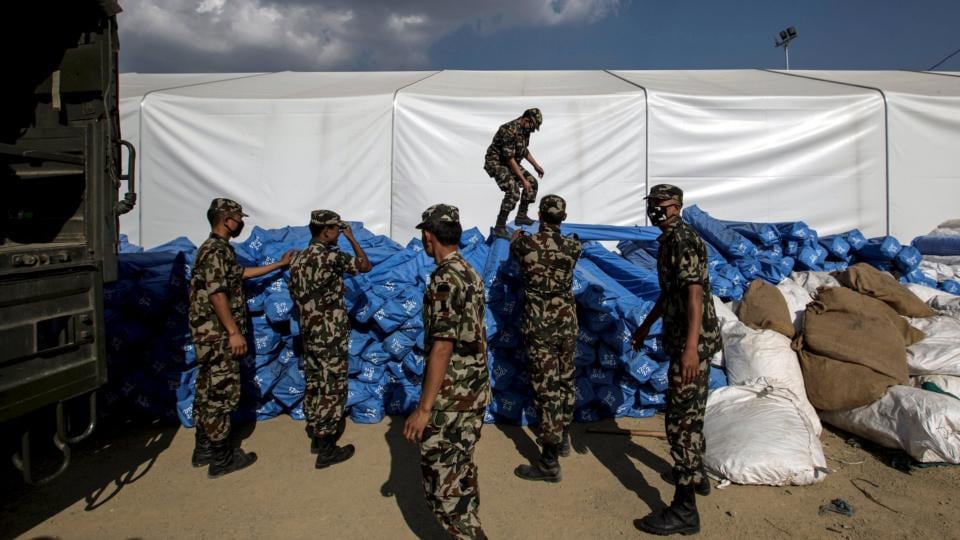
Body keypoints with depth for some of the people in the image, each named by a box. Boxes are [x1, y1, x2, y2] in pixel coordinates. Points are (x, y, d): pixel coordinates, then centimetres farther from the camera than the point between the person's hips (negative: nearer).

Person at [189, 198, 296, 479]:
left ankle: (204, 450, 25)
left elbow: (239, 274, 29)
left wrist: (279, 264, 34)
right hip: (219, 335, -10)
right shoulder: (217, 250, -17)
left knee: (208, 391, 15)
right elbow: (217, 294, -24)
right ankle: (221, 459, 5)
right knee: (222, 393, -3)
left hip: (210, 335, 10)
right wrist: (234, 332, -23)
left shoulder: (215, 248, 15)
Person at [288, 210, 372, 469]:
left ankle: (315, 438, 30)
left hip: (309, 335, 8)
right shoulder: (331, 256, -18)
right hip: (331, 337, -8)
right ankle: (326, 450, 7)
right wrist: (351, 238, 3)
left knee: (314, 387, 17)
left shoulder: (298, 259, 7)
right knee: (331, 390, 0)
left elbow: (296, 297, 14)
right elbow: (365, 265, -6)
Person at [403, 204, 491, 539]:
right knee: (461, 469, 20)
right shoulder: (471, 274, 9)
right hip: (475, 390, 9)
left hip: (451, 397, -9)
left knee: (441, 478, 1)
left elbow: (442, 348, -23)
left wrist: (424, 408, -19)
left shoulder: (445, 279, -20)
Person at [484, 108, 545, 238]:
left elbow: (524, 149, 20)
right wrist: (523, 180, -26)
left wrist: (536, 165, 17)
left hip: (510, 163, 10)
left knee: (532, 183, 8)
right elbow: (509, 158, -28)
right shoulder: (510, 130, -28)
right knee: (513, 191, -26)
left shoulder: (525, 129, 1)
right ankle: (499, 227, -21)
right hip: (496, 162, -9)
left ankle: (521, 216, 18)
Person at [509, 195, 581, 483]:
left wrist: (517, 234, 38)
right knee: (566, 382, 20)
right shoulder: (571, 245, -3)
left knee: (546, 390, -2)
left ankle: (549, 464, 4)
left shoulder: (526, 243, -11)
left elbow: (514, 246, 14)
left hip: (540, 327, -4)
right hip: (567, 324, 5)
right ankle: (563, 439, 39)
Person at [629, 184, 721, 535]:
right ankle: (696, 475, 40)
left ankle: (684, 509, -2)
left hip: (693, 341, -11)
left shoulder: (682, 240, -17)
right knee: (689, 412, 22)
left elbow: (695, 294, -26)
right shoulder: (670, 240, 15)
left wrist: (690, 347, -34)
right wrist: (646, 326, 30)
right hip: (681, 339, 11)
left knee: (680, 418, -8)